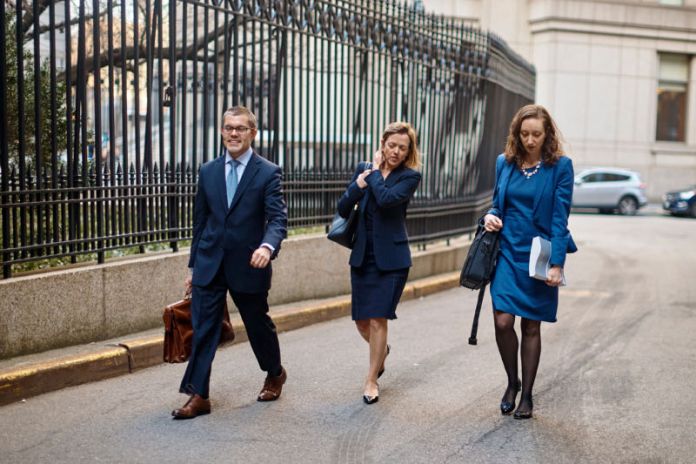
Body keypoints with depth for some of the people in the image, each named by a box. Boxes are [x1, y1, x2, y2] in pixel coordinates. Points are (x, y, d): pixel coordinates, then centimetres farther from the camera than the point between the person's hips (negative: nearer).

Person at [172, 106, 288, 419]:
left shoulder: (268, 173, -4)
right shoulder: (208, 171, 8)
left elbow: (278, 218, -13)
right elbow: (200, 221, 12)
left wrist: (268, 246, -35)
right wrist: (194, 265, 12)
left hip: (248, 265, -3)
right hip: (210, 264, 3)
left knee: (258, 325, 13)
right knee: (203, 330, 0)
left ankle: (275, 374, 39)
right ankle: (198, 396, 6)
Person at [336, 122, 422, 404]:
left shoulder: (410, 176, -6)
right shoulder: (363, 168, 5)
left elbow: (386, 199, -24)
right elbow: (343, 210, 1)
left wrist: (374, 174, -9)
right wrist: (358, 184, -14)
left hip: (391, 257, -4)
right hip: (362, 255, 4)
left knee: (377, 319, -5)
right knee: (361, 321, 10)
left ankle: (372, 379, 13)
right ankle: (381, 350, 43)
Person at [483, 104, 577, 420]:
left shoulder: (560, 166, -6)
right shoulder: (505, 162, 5)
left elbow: (560, 218, -9)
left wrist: (556, 264, -14)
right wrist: (491, 216, -6)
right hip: (507, 252, 3)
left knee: (530, 326, 5)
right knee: (503, 321, -8)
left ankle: (526, 394, 21)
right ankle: (512, 382, 18)